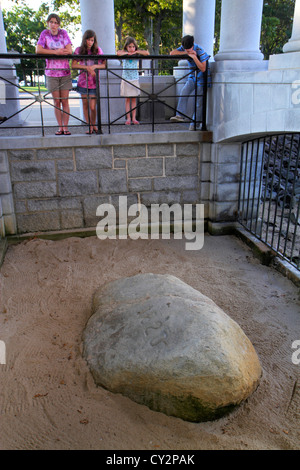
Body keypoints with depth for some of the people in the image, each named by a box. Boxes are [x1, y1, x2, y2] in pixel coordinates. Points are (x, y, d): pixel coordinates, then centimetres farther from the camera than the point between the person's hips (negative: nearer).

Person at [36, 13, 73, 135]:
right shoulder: (45, 33, 2)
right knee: (56, 102, 1)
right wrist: (56, 51, -15)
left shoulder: (63, 33, 4)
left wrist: (51, 51, -11)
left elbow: (69, 51, -6)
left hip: (65, 72, 0)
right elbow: (38, 50, -10)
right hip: (51, 73, 0)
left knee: (65, 101, -2)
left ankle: (65, 127, 2)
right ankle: (60, 127, 7)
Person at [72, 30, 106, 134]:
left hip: (94, 82, -1)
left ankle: (94, 124, 16)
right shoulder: (79, 50, 2)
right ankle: (89, 126, 16)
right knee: (85, 105, 4)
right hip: (83, 81, 1)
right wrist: (87, 67, -17)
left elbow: (104, 65, 0)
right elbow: (73, 65, -7)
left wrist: (94, 66, -18)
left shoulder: (98, 50, 3)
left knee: (93, 107, -7)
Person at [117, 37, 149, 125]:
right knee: (127, 99, 1)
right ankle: (128, 118, 4)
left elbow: (147, 53, -9)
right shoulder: (124, 53, 0)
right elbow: (118, 53, -21)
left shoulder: (137, 54, 4)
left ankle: (133, 118, 8)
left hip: (135, 79, 1)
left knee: (134, 99, 4)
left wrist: (136, 52, -11)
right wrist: (128, 53, -15)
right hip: (126, 79, -1)